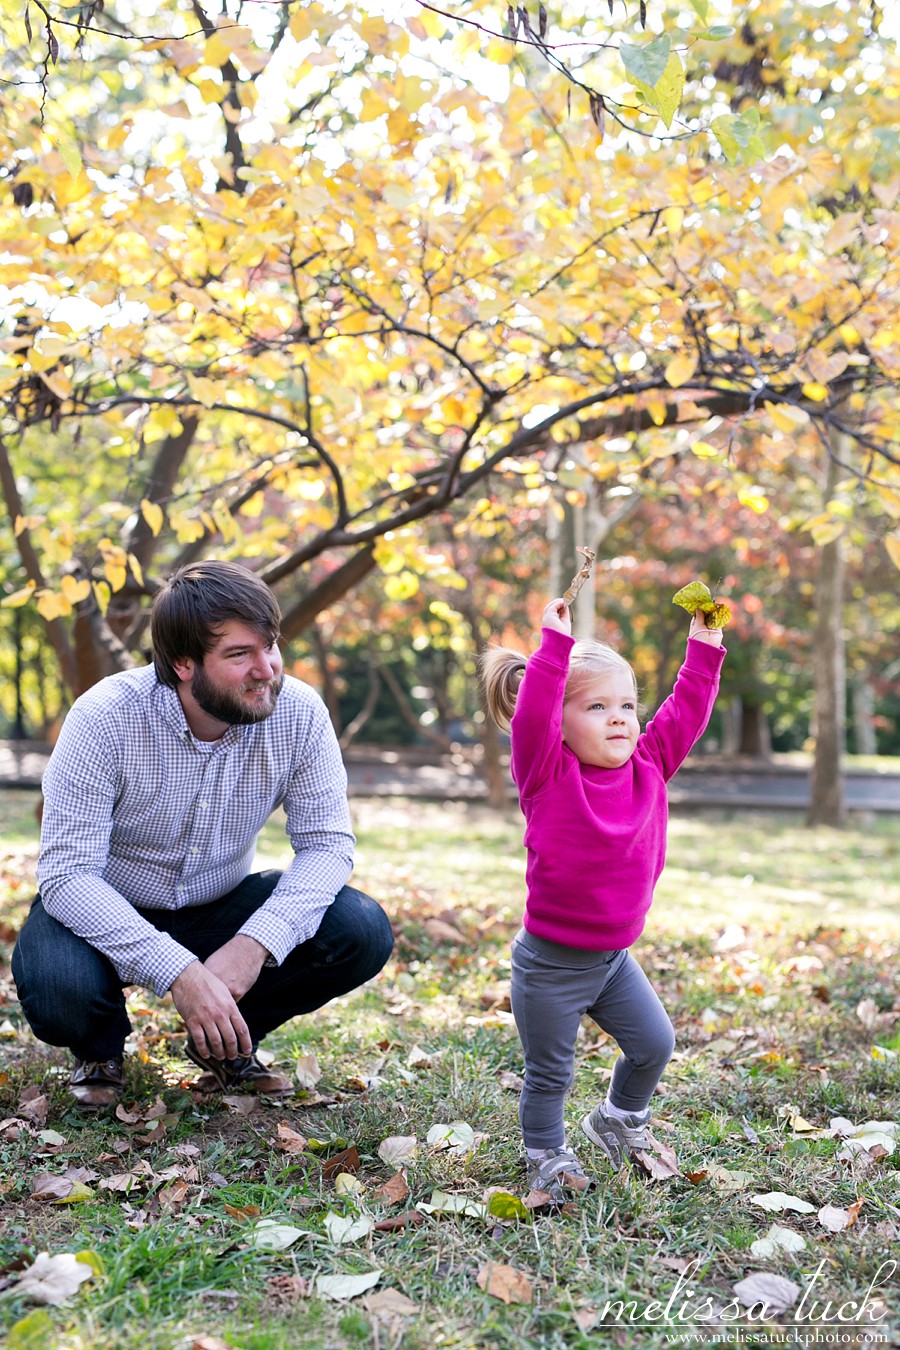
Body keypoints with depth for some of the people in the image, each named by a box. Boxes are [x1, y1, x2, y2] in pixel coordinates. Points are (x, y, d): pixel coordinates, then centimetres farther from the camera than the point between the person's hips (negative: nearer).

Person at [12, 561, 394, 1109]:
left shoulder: (298, 714, -18)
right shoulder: (106, 719, -27)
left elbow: (328, 843, -15)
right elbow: (66, 874, -29)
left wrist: (258, 942, -34)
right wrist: (178, 971, -41)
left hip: (221, 907, 3)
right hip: (107, 910, -2)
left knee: (363, 933, -20)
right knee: (60, 992, -35)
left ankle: (227, 1040, 6)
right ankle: (102, 1046, 5)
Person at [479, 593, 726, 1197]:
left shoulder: (647, 769, -2)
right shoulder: (548, 776, -17)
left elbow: (685, 713, 2)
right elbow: (530, 716, -32)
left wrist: (704, 649, -3)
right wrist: (556, 643, -33)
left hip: (615, 955, 6)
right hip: (550, 964, -5)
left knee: (654, 1044, 14)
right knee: (550, 1073, 9)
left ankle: (620, 1118, 40)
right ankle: (547, 1154, 32)